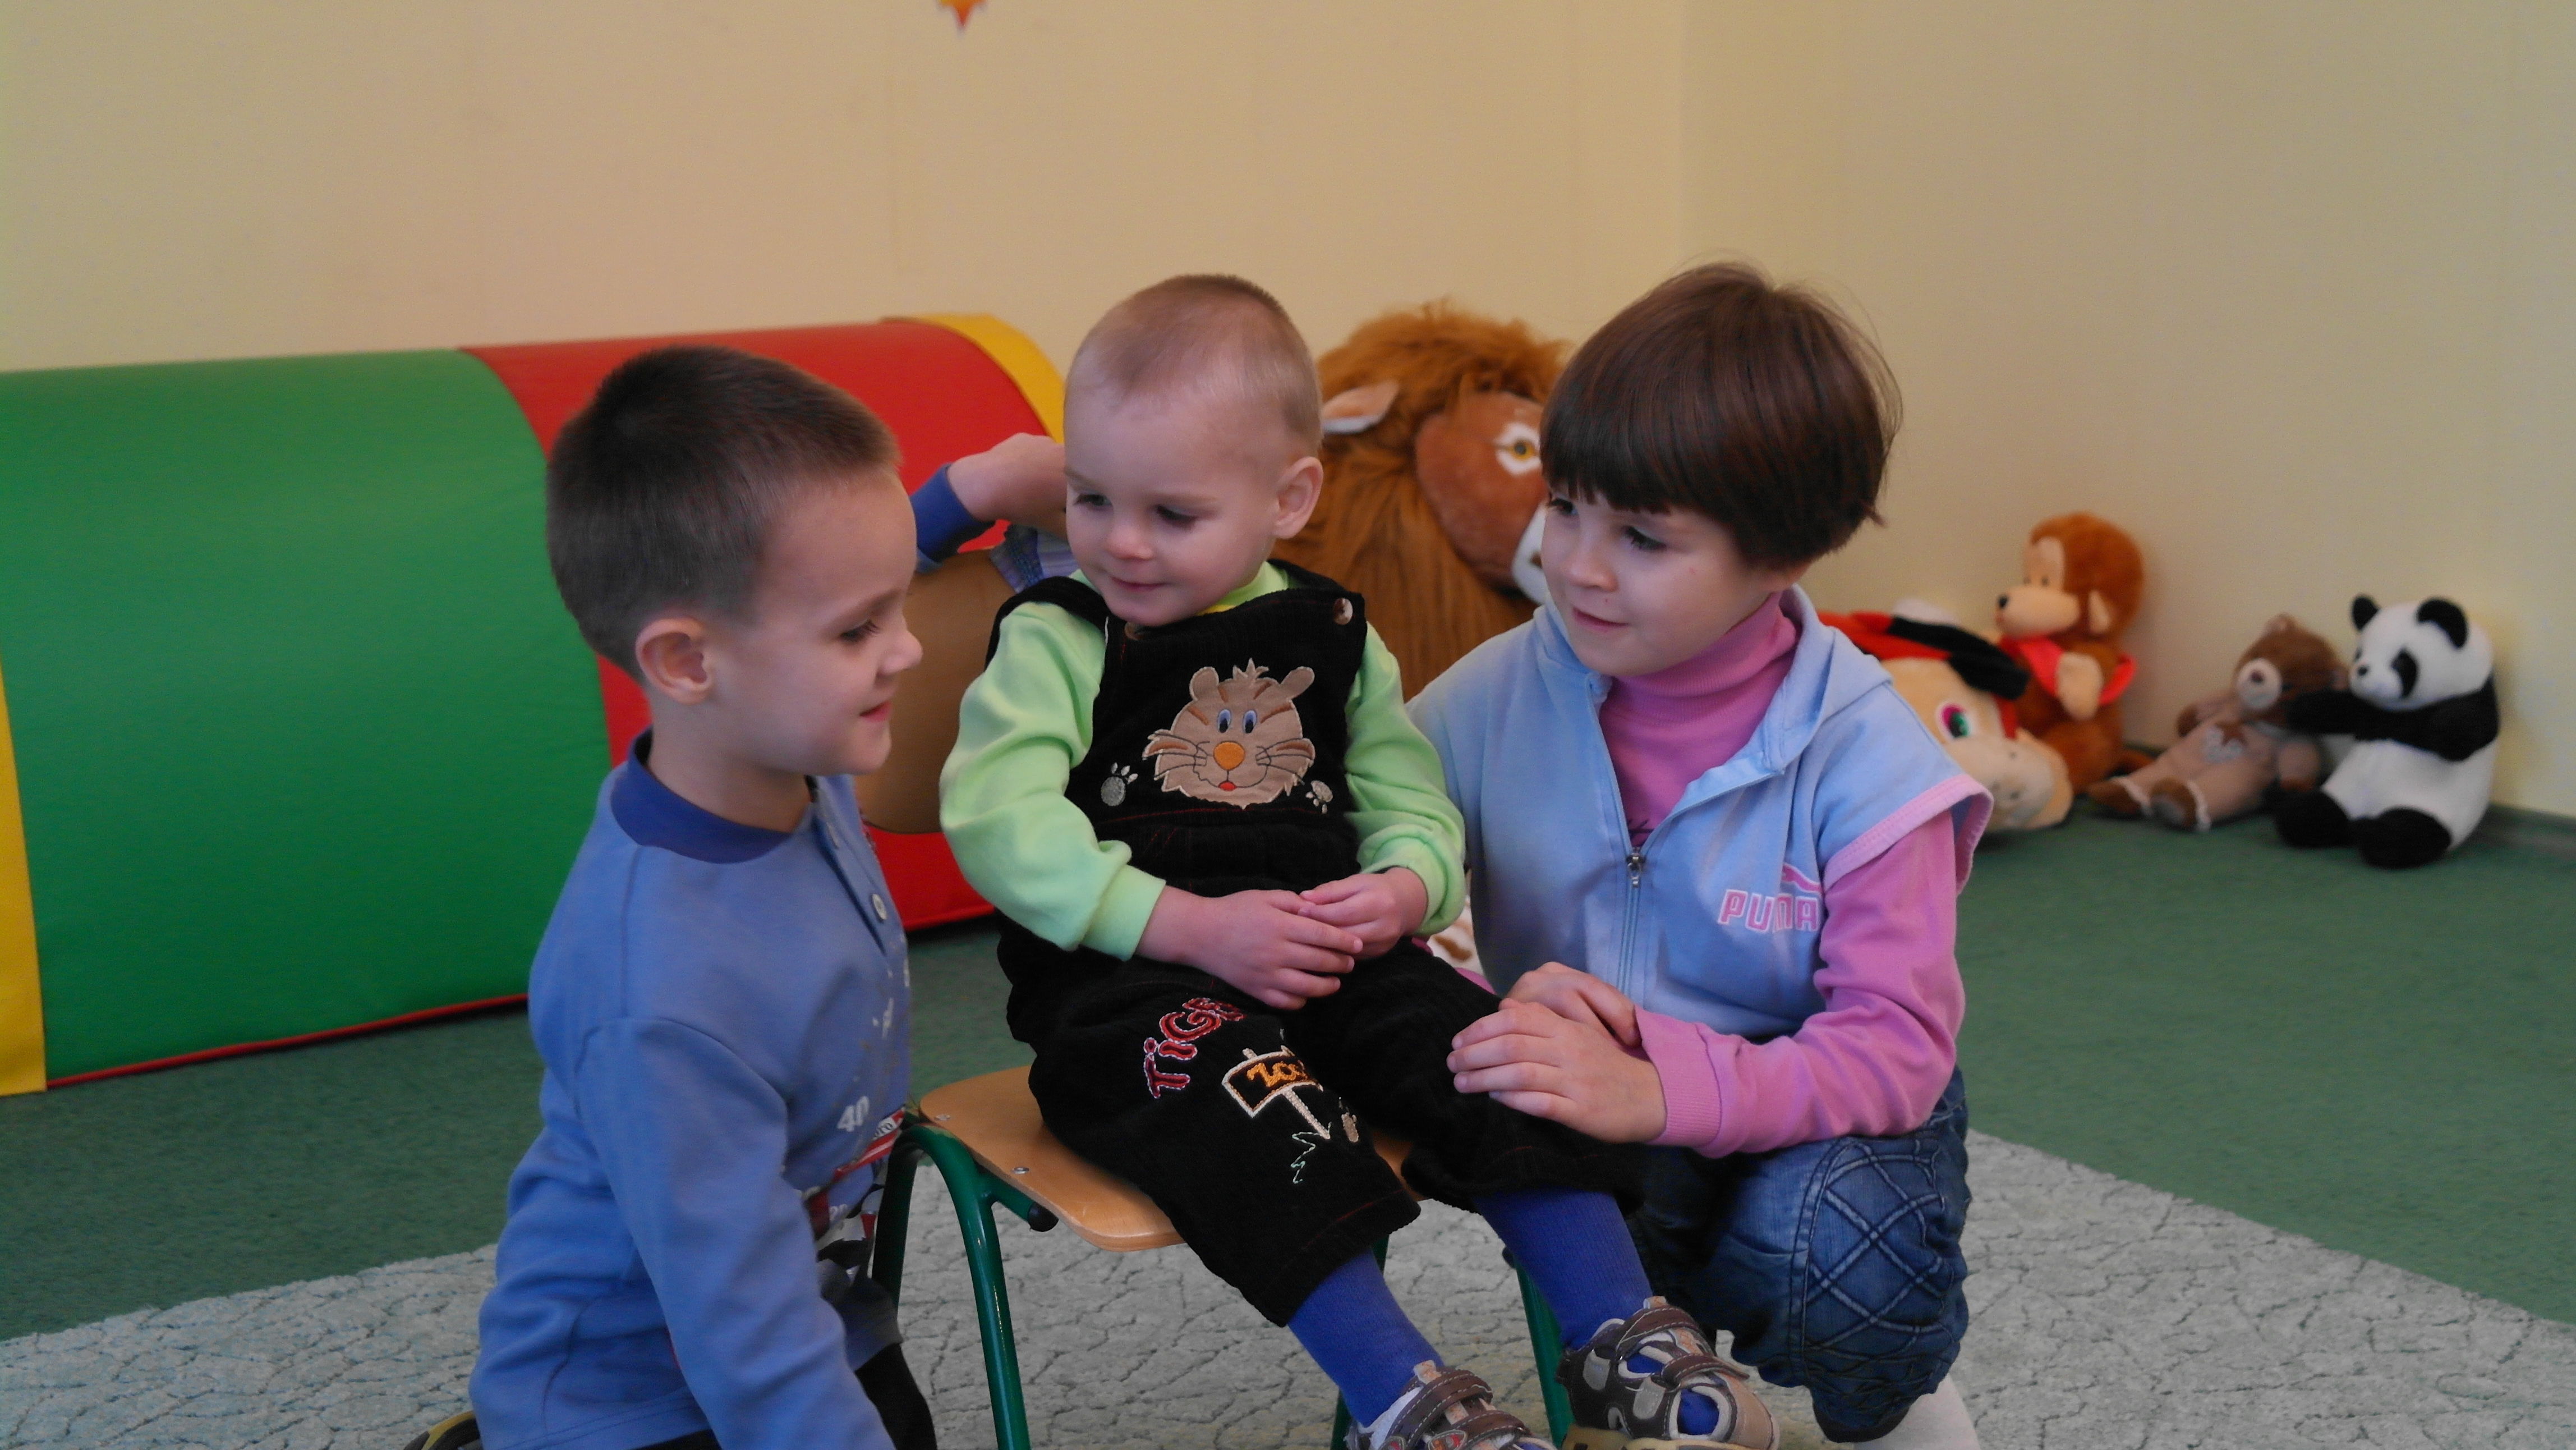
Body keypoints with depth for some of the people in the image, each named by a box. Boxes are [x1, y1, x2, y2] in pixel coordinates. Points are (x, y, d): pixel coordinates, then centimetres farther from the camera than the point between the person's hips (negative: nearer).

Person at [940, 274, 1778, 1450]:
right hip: (1126, 972, -4)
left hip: (1330, 952, 5)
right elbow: (998, 818, -14)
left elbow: (1410, 795, 15)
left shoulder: (1330, 634, 13)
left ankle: (1617, 1340, -10)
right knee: (1234, 1080, -33)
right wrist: (1190, 924, -23)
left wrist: (1402, 889, -11)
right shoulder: (1056, 638, -1)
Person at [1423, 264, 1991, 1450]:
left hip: (1816, 1115, -1)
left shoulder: (1863, 758, -18)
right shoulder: (1492, 700, -10)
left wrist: (1658, 1088, -39)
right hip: (1589, 1123, 1)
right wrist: (1496, 1016, -31)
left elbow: (1896, 1045, -22)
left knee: (1835, 1256, -34)